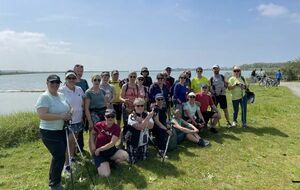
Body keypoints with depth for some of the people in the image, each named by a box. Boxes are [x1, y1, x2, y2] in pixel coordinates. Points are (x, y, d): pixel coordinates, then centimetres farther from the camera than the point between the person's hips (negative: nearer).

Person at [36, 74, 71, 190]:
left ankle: (55, 177, 38)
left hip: (63, 130, 8)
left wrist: (68, 114, -3)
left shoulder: (61, 96, 8)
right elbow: (42, 115, -26)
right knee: (59, 156, -7)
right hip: (50, 133, -7)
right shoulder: (44, 97, -15)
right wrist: (61, 116, -25)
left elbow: (67, 108, 20)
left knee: (60, 156, 16)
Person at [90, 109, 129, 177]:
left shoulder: (117, 128, -13)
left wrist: (99, 149, -15)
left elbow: (112, 144, -17)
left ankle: (111, 161, 4)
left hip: (111, 150, 2)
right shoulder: (99, 125, -11)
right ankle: (100, 164, 13)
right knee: (105, 174, -21)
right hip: (99, 153, -2)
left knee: (125, 155, -28)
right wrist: (92, 145, -4)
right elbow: (92, 134, 10)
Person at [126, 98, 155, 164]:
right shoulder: (131, 116, -16)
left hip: (144, 142, 4)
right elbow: (140, 127, -28)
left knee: (143, 159, 11)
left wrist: (141, 120, -27)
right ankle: (125, 149, 32)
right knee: (133, 161, 5)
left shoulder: (147, 114, -2)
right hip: (133, 143, -4)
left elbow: (151, 126, -16)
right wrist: (148, 117, -33)